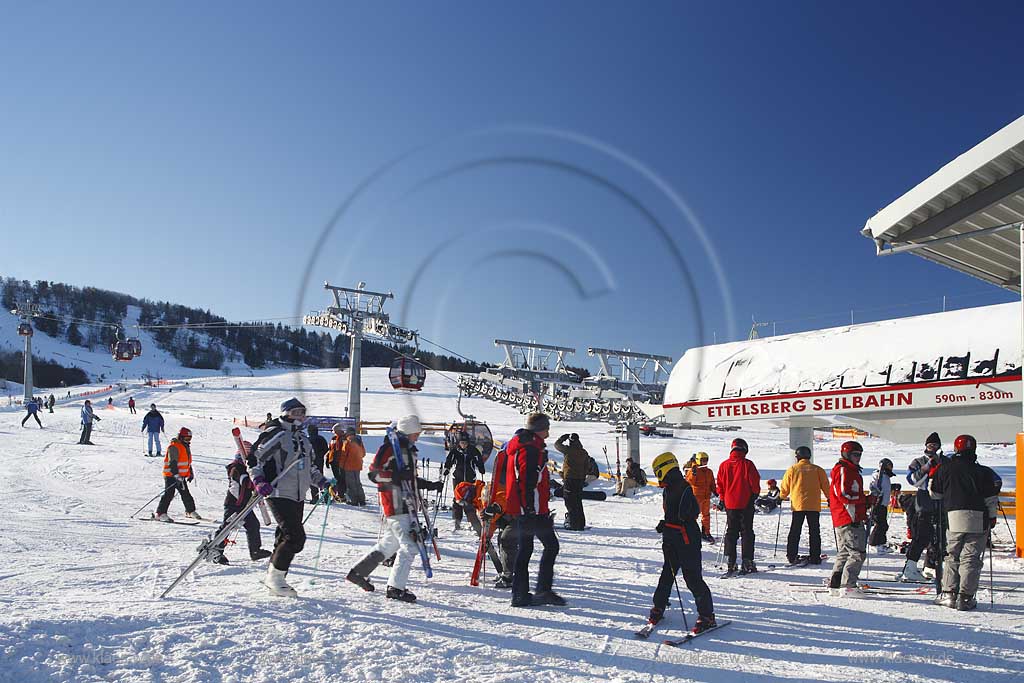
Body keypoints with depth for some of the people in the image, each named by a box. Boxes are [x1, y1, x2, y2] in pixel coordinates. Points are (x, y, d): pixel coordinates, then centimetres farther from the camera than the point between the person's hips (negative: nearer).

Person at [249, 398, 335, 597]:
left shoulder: (303, 438, 17)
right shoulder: (277, 435, -8)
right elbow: (253, 459, -9)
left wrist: (324, 483, 18)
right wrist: (259, 481, -22)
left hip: (298, 497, 8)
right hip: (279, 494, -8)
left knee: (286, 537, 9)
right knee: (295, 537, -13)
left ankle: (274, 578, 20)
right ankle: (275, 577, 1)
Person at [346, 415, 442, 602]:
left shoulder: (409, 450, 19)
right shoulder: (389, 448, -10)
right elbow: (374, 473, -15)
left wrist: (429, 485, 15)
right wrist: (395, 476, -28)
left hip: (407, 504, 10)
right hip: (395, 504, -10)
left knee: (389, 543, 18)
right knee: (409, 546, -11)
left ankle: (358, 572, 31)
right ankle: (395, 587, -2)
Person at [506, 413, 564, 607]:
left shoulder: (518, 446, 18)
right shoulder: (531, 448, -15)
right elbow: (529, 481, -23)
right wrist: (532, 507, -24)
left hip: (520, 509, 10)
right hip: (533, 509, -10)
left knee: (524, 549, 12)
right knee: (551, 545, -2)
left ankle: (520, 594, 15)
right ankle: (543, 590, -4)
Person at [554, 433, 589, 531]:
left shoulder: (568, 450, -11)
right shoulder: (584, 452, 8)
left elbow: (557, 444, 2)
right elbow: (586, 467, 13)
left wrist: (564, 437, 17)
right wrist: (583, 480, 21)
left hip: (569, 478, -7)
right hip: (580, 479, 7)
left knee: (569, 500, -2)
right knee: (578, 501, 15)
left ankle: (573, 523, -7)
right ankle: (581, 523, 18)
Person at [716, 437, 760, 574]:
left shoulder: (724, 465, 0)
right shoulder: (747, 464, -10)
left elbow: (720, 485, 5)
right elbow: (755, 483, -6)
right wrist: (755, 495, 12)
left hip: (730, 504, 3)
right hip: (746, 504, -3)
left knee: (731, 532, 9)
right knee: (747, 532, 5)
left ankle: (731, 563, 7)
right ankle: (747, 562, 2)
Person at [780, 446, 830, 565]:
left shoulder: (792, 469, 0)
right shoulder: (818, 470, 2)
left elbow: (784, 487, 6)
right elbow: (825, 486, 7)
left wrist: (783, 497, 26)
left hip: (797, 505, 0)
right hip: (814, 506, 0)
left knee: (795, 532, 7)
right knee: (814, 532, 8)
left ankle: (792, 556, 5)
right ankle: (815, 557, 7)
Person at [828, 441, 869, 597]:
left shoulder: (851, 471, 23)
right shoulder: (843, 470, -11)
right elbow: (843, 495, -20)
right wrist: (866, 499, -14)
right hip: (849, 519, -11)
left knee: (845, 553, 14)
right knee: (858, 553, -11)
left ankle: (835, 585, 18)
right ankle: (847, 586, -12)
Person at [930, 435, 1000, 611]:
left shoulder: (945, 469, 2)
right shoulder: (983, 472, -2)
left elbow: (935, 493, 10)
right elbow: (991, 499, 1)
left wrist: (933, 475, 27)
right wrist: (992, 517, 14)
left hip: (953, 518, 1)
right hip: (978, 520, -1)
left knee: (952, 556, 12)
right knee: (971, 558, 3)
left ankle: (949, 593, 9)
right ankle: (965, 597, 0)